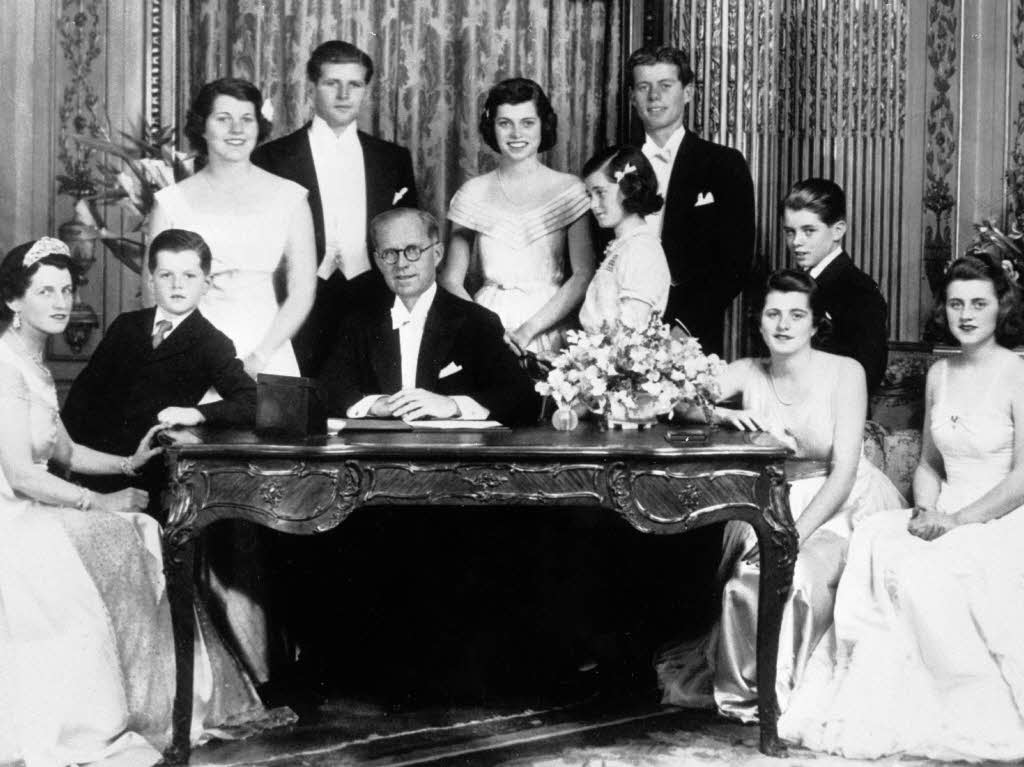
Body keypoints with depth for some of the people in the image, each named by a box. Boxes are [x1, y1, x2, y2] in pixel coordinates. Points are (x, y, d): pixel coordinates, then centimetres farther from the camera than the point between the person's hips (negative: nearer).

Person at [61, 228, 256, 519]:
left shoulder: (213, 345, 2)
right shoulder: (126, 326, 16)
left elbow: (253, 404, -7)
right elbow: (86, 386, 15)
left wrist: (197, 413, -22)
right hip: (90, 449, 5)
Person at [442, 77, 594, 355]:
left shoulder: (569, 189, 2)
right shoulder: (473, 193, 5)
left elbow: (584, 275, -5)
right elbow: (451, 280, 3)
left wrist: (527, 330, -13)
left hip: (548, 330, -1)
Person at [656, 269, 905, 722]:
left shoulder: (844, 372, -7)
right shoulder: (747, 374, 2)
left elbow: (844, 469, -13)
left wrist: (797, 533, -22)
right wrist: (722, 415, -30)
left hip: (840, 508, -3)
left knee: (797, 575, -31)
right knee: (749, 583, -26)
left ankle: (791, 689, -8)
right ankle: (750, 688, -3)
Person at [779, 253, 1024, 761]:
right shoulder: (939, 375, 12)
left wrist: (958, 519, -17)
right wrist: (925, 510, -2)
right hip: (947, 521, 5)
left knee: (923, 569, -31)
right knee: (876, 544, -23)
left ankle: (978, 714, -14)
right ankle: (884, 708, -20)